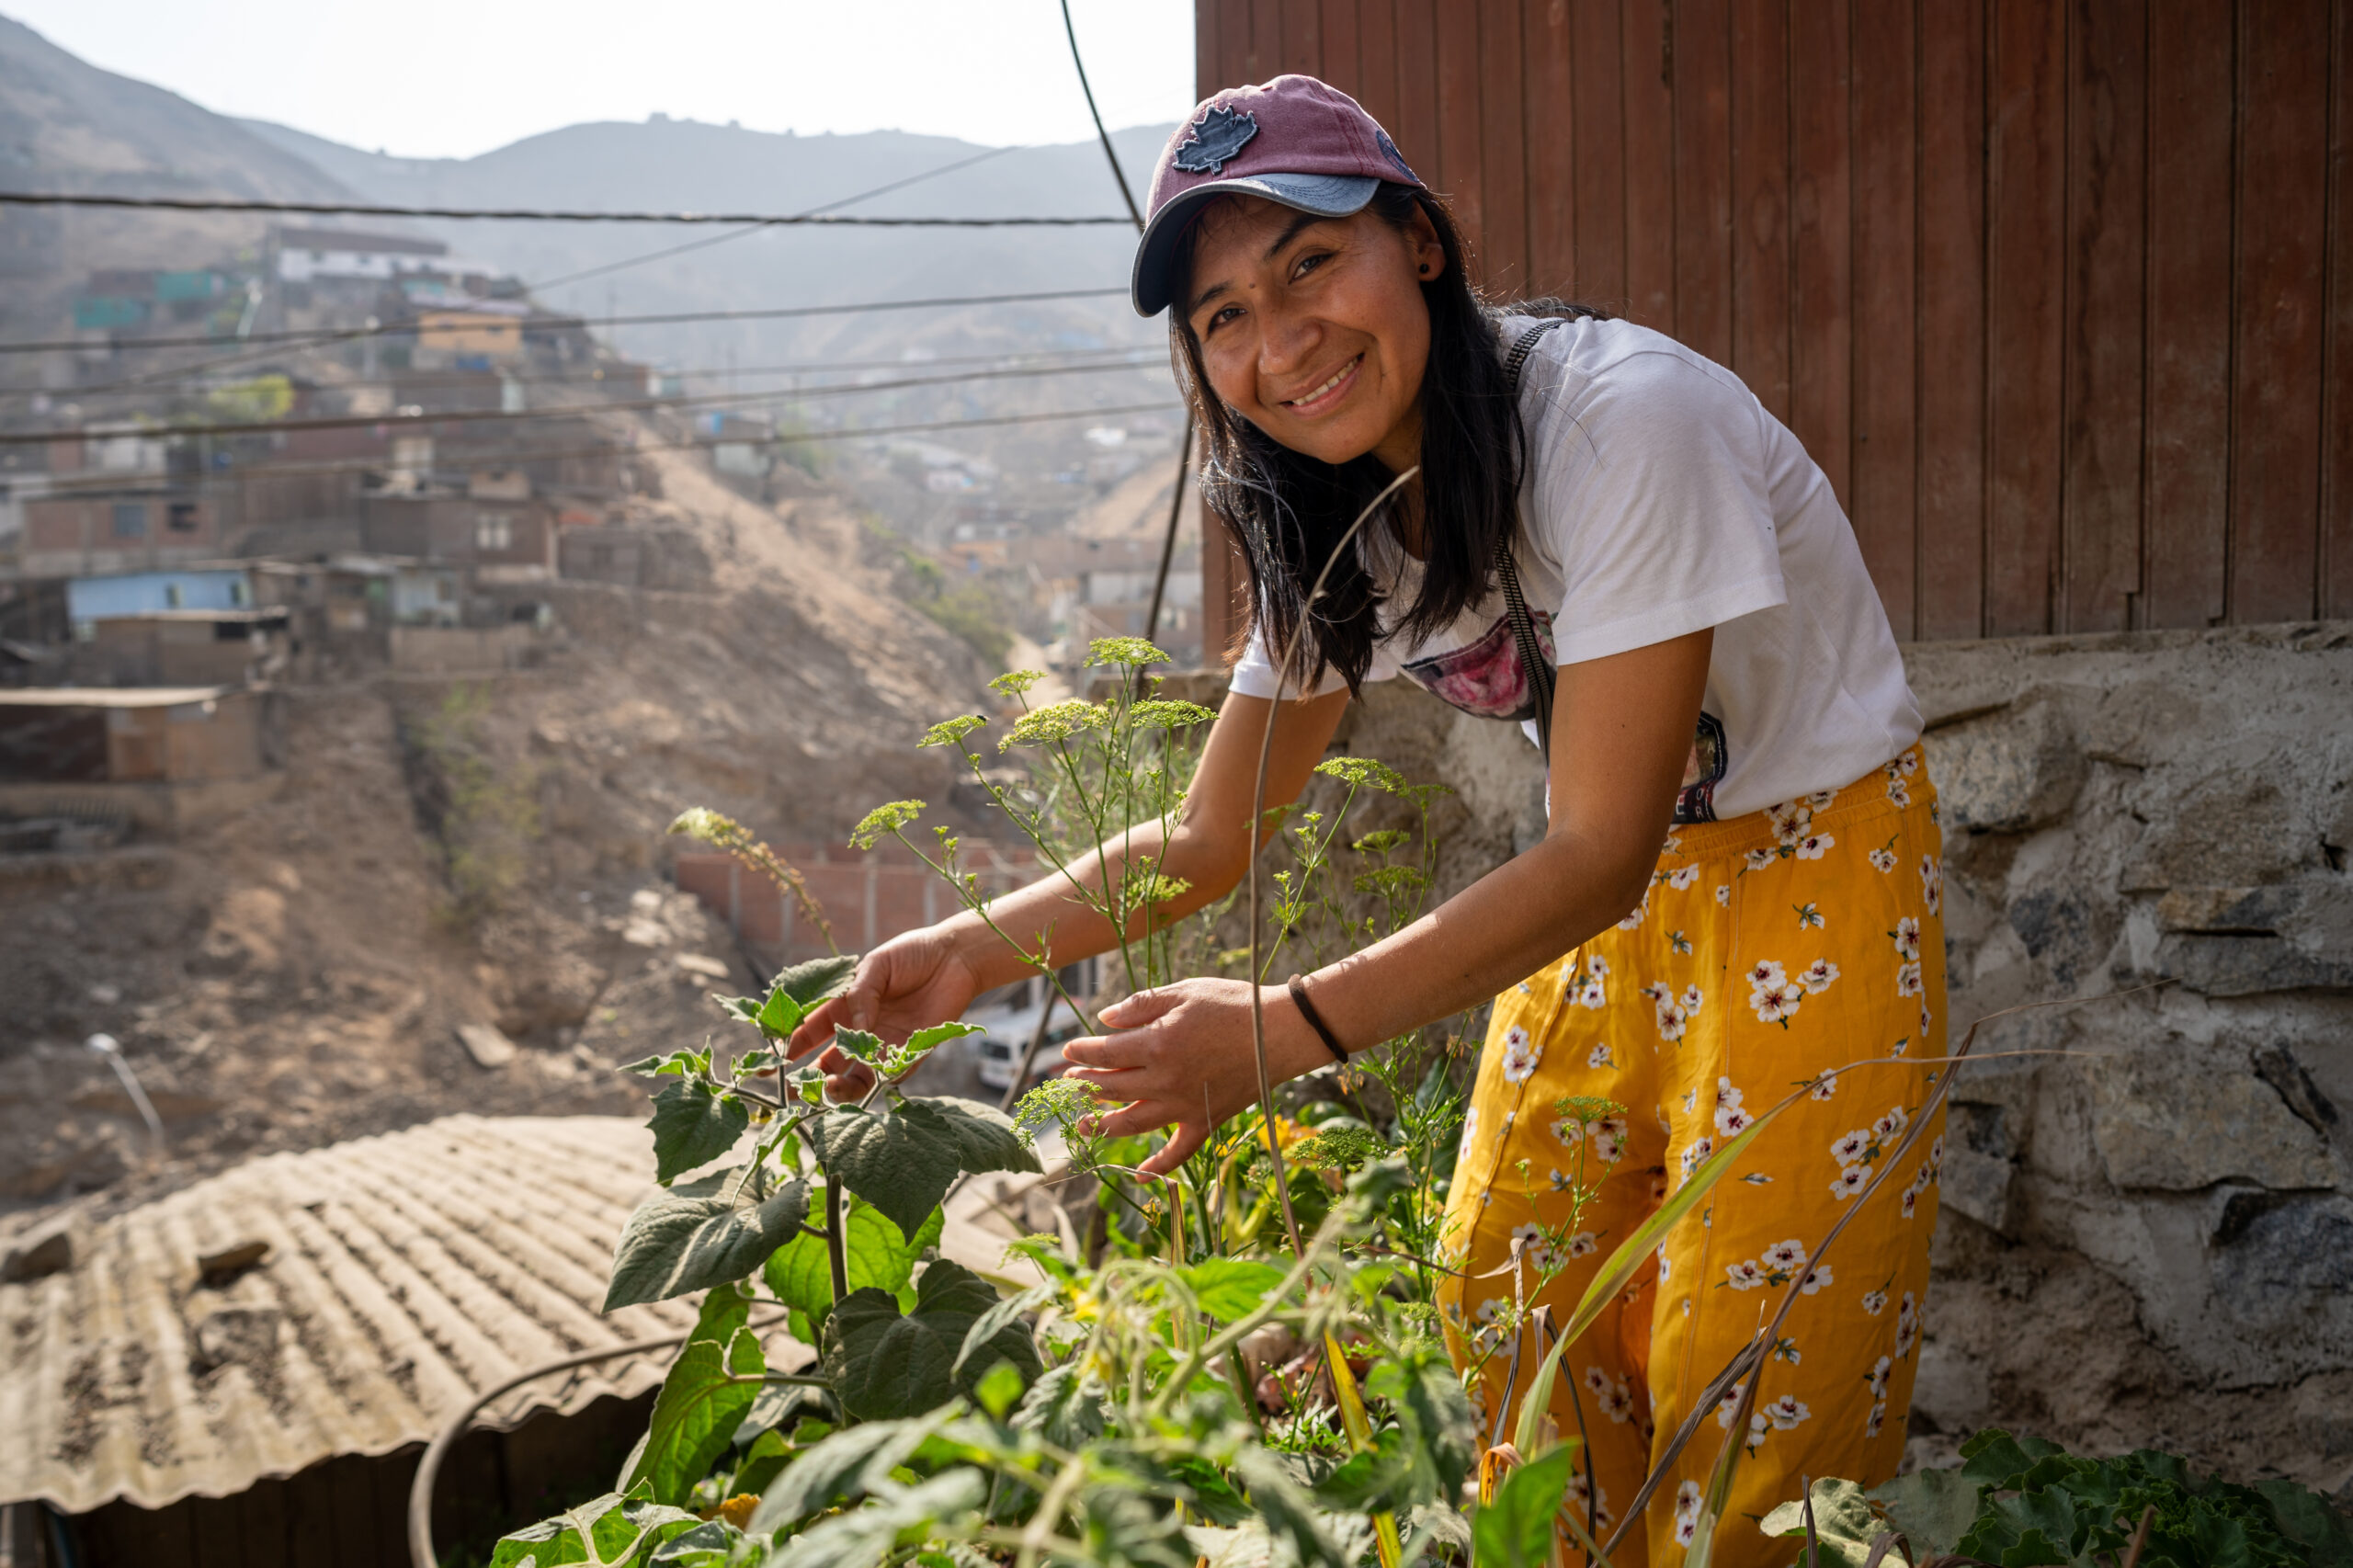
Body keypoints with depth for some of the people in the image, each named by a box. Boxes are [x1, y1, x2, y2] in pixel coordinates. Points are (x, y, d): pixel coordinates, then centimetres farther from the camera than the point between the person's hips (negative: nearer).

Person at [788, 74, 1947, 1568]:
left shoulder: (1624, 419, -27)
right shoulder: (1336, 523, -4)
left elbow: (1602, 853, -27)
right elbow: (1211, 838, 1)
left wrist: (1286, 1032, -35)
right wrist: (972, 954, -14)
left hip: (1811, 883, -6)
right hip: (1619, 889, 6)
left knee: (1750, 1408, -4)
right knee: (1507, 1329, 6)